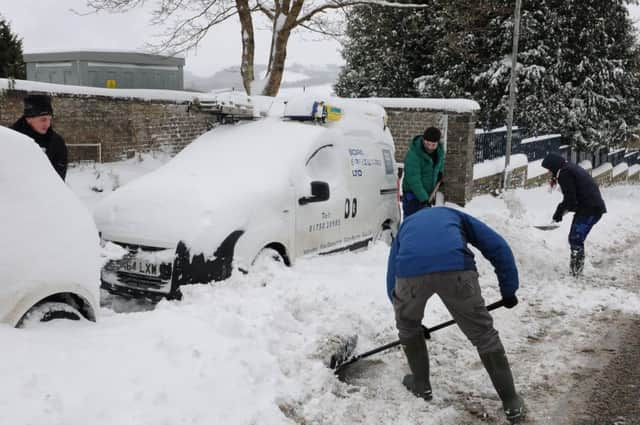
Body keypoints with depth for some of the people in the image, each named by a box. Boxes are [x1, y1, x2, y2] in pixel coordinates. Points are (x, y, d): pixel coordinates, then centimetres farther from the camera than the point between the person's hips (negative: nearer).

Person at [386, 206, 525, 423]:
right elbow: (499, 247, 27)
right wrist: (508, 290, 34)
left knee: (407, 328, 31)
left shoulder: (405, 226, 42)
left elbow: (391, 282, 38)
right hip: (456, 267, 0)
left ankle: (421, 385, 42)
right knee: (484, 334, 17)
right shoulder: (456, 215, 39)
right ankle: (512, 403, 26)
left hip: (409, 270, 1)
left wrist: (414, 322, 50)